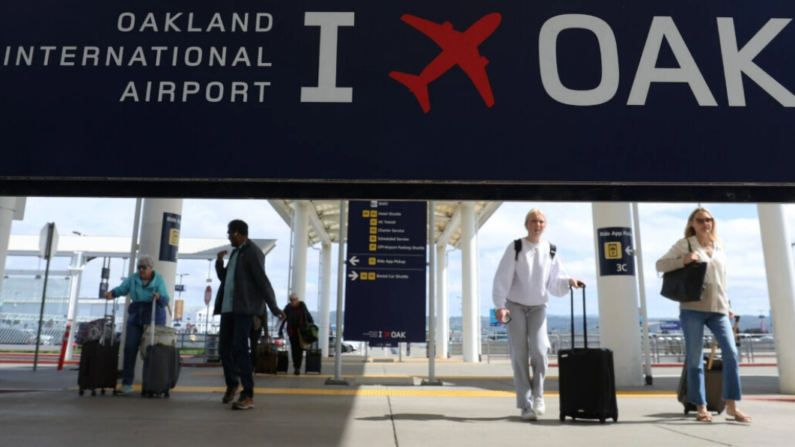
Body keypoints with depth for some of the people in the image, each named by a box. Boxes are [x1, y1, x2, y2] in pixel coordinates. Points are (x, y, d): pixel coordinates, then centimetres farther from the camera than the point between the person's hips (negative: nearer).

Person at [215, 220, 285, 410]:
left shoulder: (253, 252, -8)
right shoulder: (236, 252, 19)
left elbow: (262, 281, -15)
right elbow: (224, 277, 27)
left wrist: (274, 308, -20)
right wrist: (219, 262, 7)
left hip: (244, 308, -9)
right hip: (228, 307, 9)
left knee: (240, 348, -12)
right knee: (224, 348, 12)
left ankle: (248, 396, -6)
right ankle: (232, 384, 33)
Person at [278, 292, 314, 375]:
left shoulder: (302, 305, -4)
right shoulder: (288, 307, -6)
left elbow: (308, 316, 8)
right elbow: (283, 319, -6)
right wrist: (280, 332, -10)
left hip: (302, 330, 0)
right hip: (292, 331, 0)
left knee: (300, 349, -5)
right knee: (294, 349, 2)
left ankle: (298, 367, -2)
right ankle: (296, 367, 15)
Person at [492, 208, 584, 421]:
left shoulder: (550, 250, 3)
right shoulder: (515, 247, -6)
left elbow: (554, 281, 4)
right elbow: (503, 278, -9)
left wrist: (569, 281, -17)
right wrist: (500, 305, -17)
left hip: (538, 307, 2)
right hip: (515, 306, -2)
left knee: (539, 351, -11)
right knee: (520, 355, -2)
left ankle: (537, 395, 12)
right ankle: (525, 404, 6)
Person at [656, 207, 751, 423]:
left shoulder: (719, 246, 16)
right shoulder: (684, 244, 2)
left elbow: (722, 279, 21)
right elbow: (660, 264, -3)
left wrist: (727, 306, 18)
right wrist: (683, 261, -17)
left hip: (718, 308, 4)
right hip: (693, 307, -4)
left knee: (731, 352, -7)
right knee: (695, 358, 0)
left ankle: (731, 405, 3)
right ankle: (701, 407, 9)